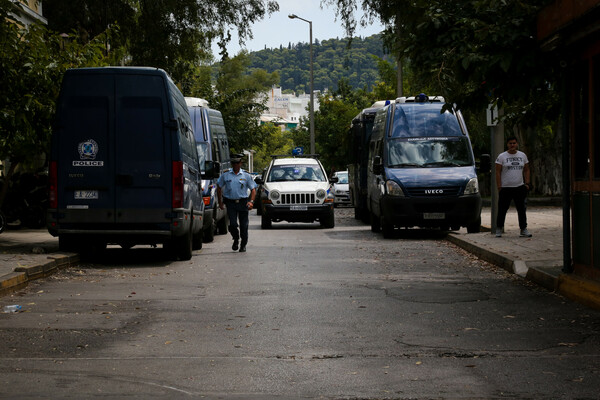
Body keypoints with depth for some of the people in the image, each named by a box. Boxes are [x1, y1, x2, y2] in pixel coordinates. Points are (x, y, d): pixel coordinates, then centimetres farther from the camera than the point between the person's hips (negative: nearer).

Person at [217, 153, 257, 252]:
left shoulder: (246, 176, 4)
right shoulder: (225, 175, 6)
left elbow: (253, 189, 5)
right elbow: (219, 188, 15)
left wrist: (251, 201, -10)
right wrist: (220, 202, 9)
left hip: (243, 203, 0)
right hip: (230, 202, 0)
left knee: (244, 225, 2)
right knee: (233, 224, -9)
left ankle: (243, 245, 18)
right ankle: (236, 240, 19)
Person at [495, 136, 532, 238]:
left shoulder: (522, 155, 11)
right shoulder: (502, 157, 0)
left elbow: (526, 170, 16)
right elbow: (498, 172, -3)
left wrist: (527, 183, 5)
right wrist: (499, 187, -9)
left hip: (520, 187, 3)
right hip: (505, 188, -3)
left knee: (522, 209, 3)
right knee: (502, 210, 1)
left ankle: (523, 230, 8)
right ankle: (499, 230, 11)